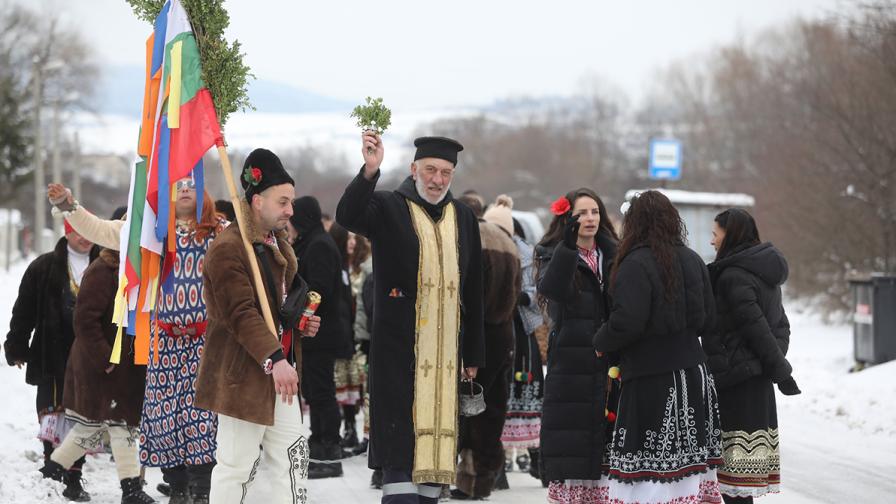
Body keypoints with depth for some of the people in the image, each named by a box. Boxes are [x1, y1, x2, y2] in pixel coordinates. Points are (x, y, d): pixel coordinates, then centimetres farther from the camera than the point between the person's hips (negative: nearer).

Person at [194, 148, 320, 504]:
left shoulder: (277, 245, 16)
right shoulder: (228, 248, -16)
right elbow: (241, 314, -24)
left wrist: (302, 322, 10)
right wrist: (274, 359, -31)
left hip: (279, 372, 9)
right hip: (242, 375, -9)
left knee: (291, 455, 8)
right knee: (236, 465, -4)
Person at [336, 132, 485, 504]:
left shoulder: (464, 218, 13)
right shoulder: (388, 208, 0)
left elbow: (472, 291, 15)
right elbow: (347, 216, -23)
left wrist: (472, 354, 14)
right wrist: (370, 171, -40)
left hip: (446, 350, 5)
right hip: (398, 347, -5)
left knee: (436, 436, 7)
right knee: (401, 441, -8)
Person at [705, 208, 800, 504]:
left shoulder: (732, 276, -14)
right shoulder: (765, 272, 16)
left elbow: (755, 325, -17)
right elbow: (781, 324, 17)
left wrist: (779, 368, -11)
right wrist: (778, 365, 9)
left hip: (735, 378, -10)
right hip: (759, 380, 10)